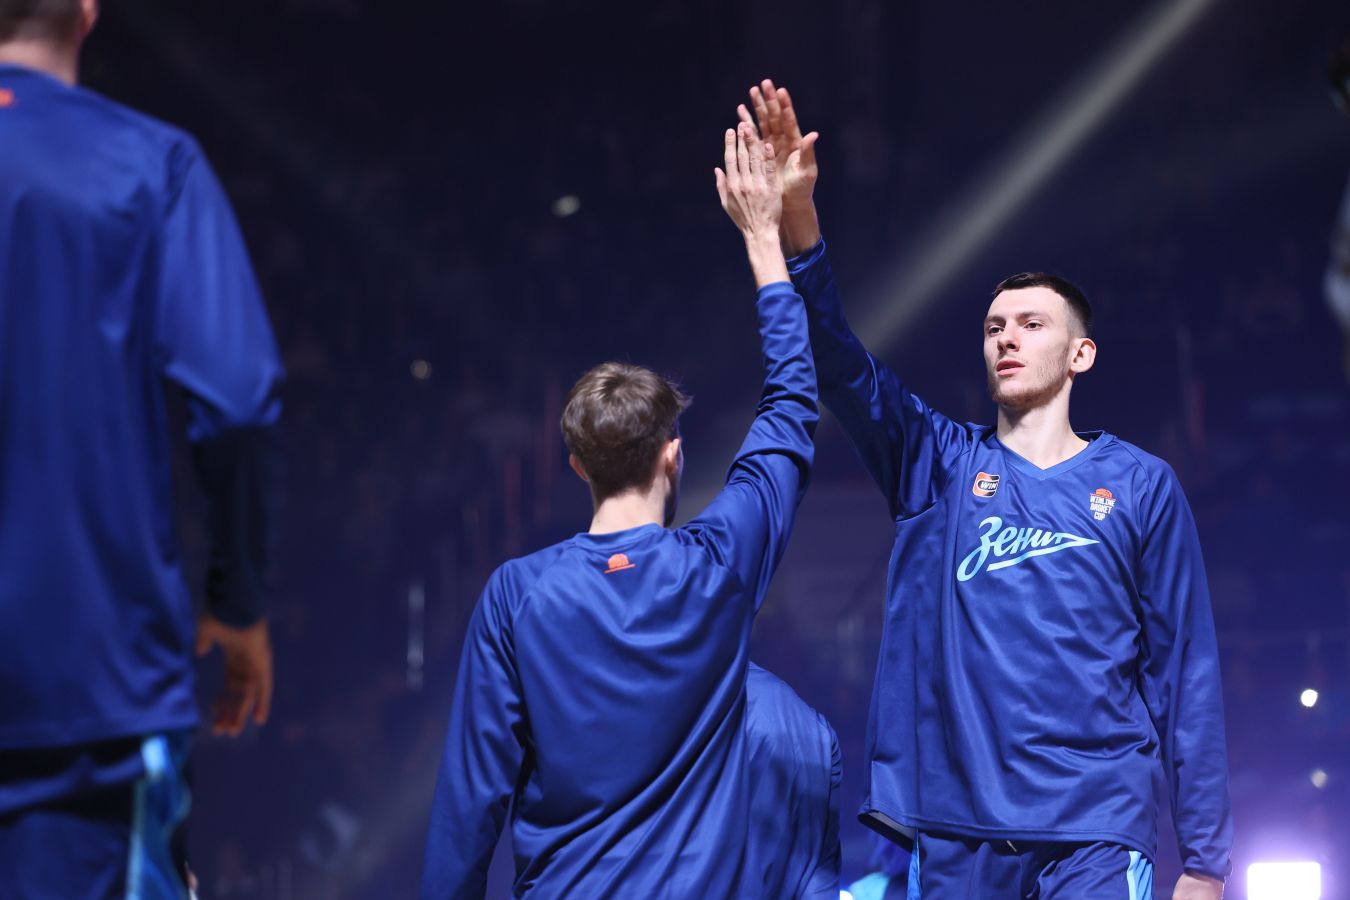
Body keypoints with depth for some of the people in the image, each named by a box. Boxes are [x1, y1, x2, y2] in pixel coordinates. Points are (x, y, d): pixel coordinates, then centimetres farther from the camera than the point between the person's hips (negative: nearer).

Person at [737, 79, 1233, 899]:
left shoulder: (1140, 486, 6)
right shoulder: (938, 466, 10)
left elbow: (1185, 669, 4)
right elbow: (842, 363, -5)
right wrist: (798, 218, -20)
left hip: (1095, 830, -2)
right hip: (954, 827, 2)